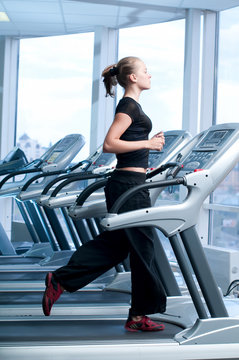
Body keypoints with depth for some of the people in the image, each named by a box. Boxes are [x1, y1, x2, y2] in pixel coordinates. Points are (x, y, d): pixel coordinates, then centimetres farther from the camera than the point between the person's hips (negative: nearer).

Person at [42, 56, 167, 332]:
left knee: (113, 243, 14)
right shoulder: (129, 106, -13)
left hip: (124, 183, 10)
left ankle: (59, 281, 14)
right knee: (142, 247, 0)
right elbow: (109, 144, -23)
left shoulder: (131, 106, 18)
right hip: (129, 184, -10)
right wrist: (147, 144, -19)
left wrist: (148, 143, 17)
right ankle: (139, 315, 11)